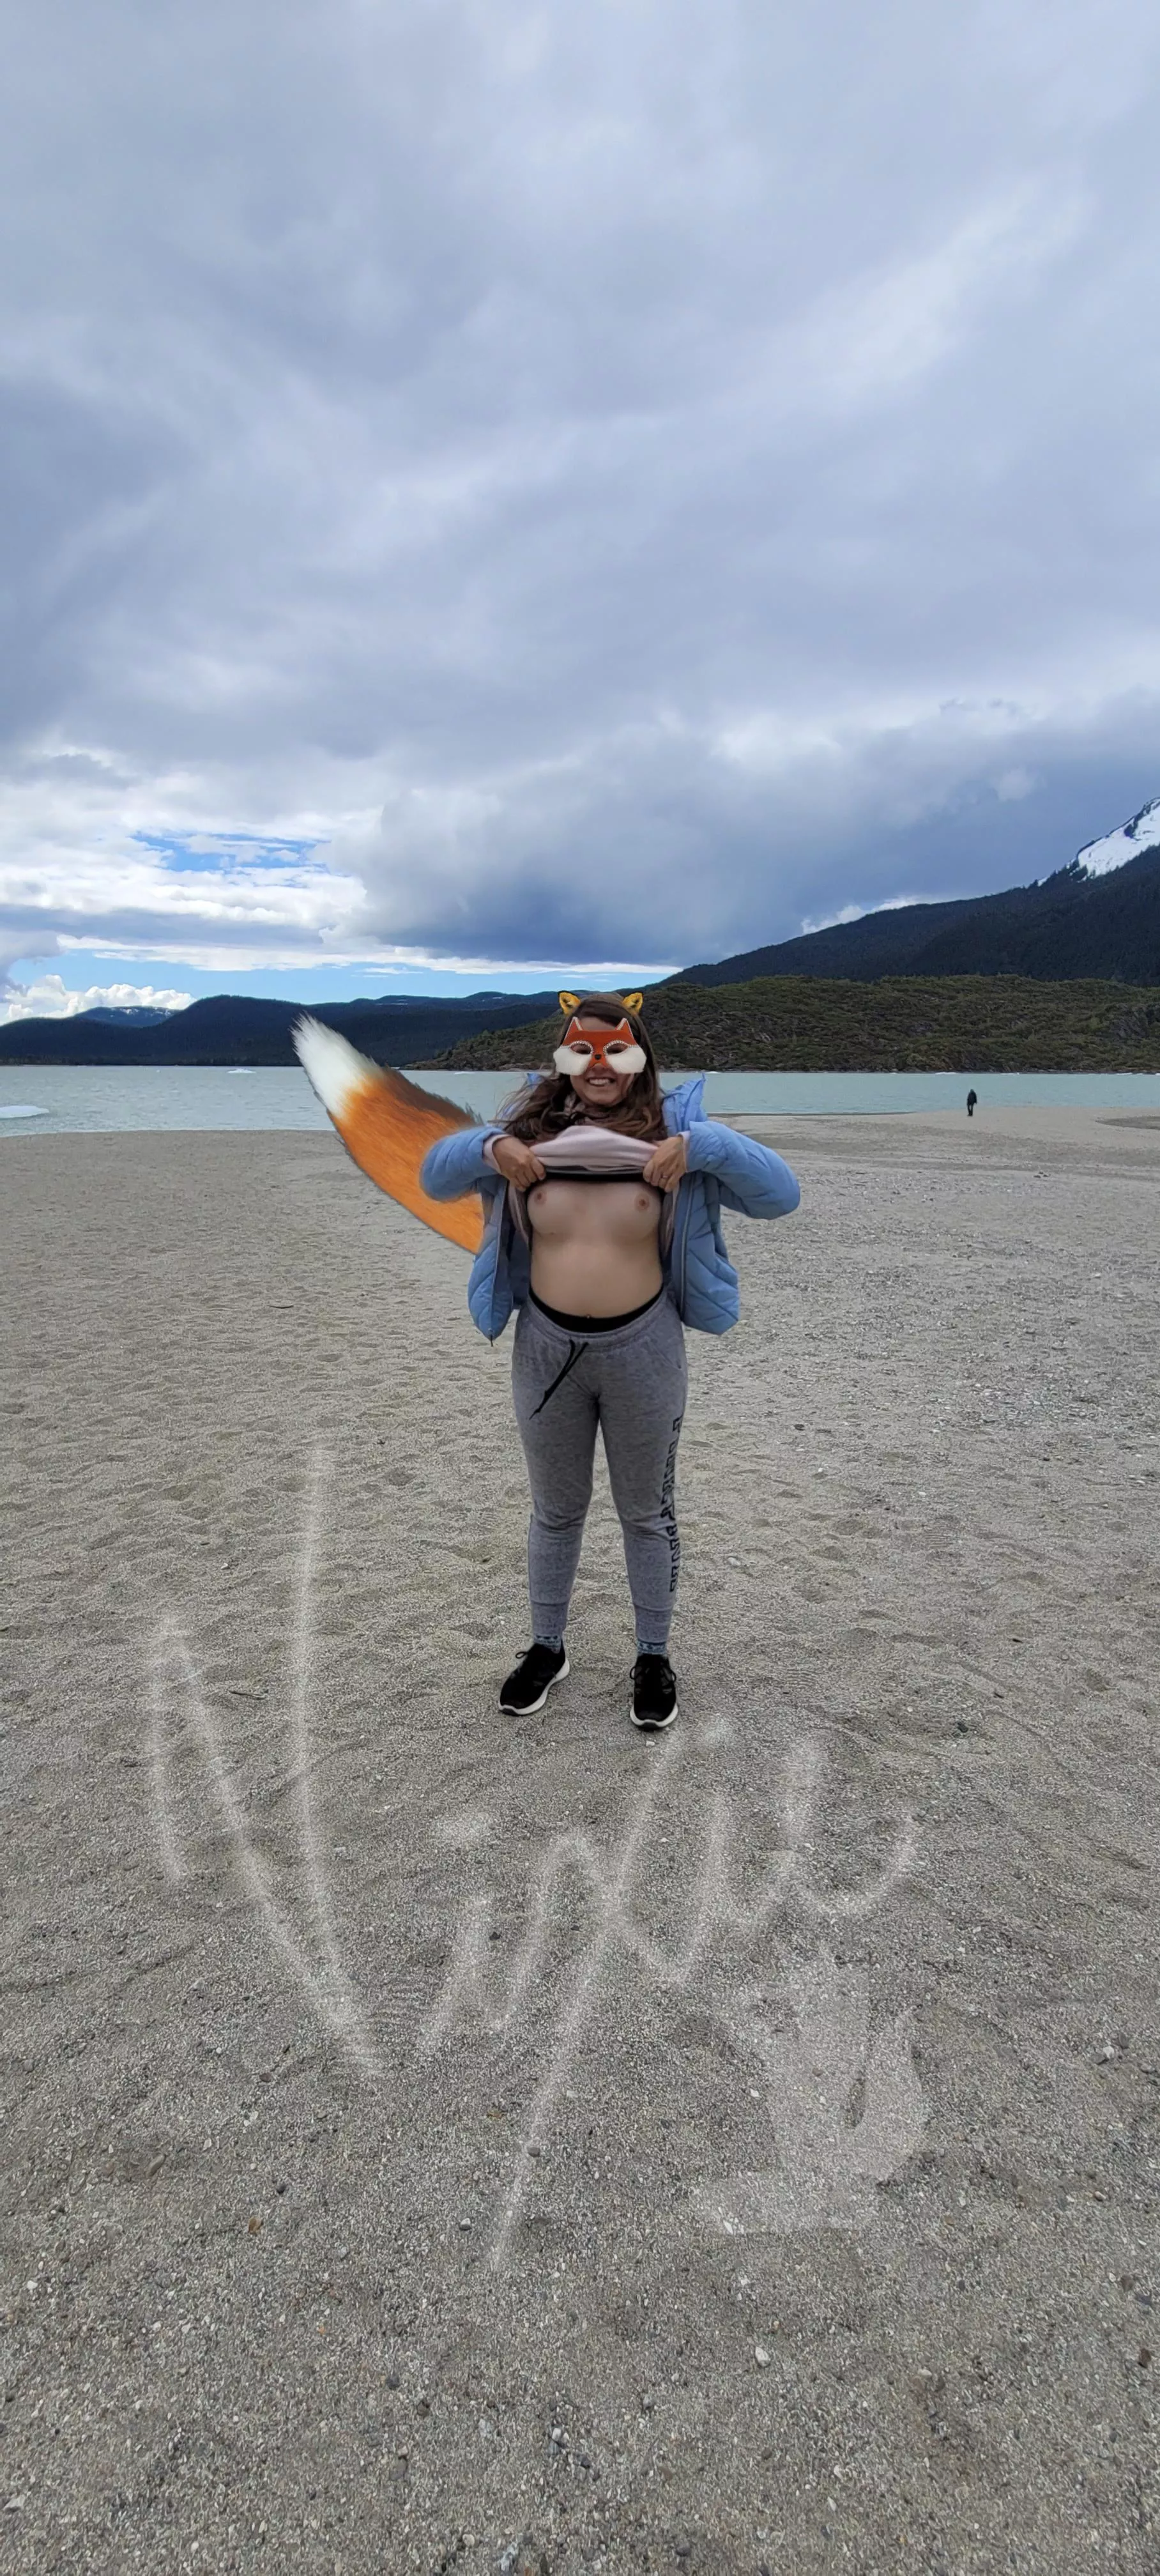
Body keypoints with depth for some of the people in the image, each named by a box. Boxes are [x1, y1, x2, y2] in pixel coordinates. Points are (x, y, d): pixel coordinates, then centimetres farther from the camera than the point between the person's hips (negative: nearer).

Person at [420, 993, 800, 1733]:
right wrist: (488, 1150, -14)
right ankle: (547, 1647, 40)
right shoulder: (530, 1129, -2)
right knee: (555, 1510, 19)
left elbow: (782, 1193, -11)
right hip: (546, 1347, 2)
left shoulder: (675, 1133, -7)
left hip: (642, 1349, -1)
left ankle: (654, 1656, 36)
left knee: (647, 1513, 15)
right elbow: (434, 1175, 7)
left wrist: (702, 1146, -25)